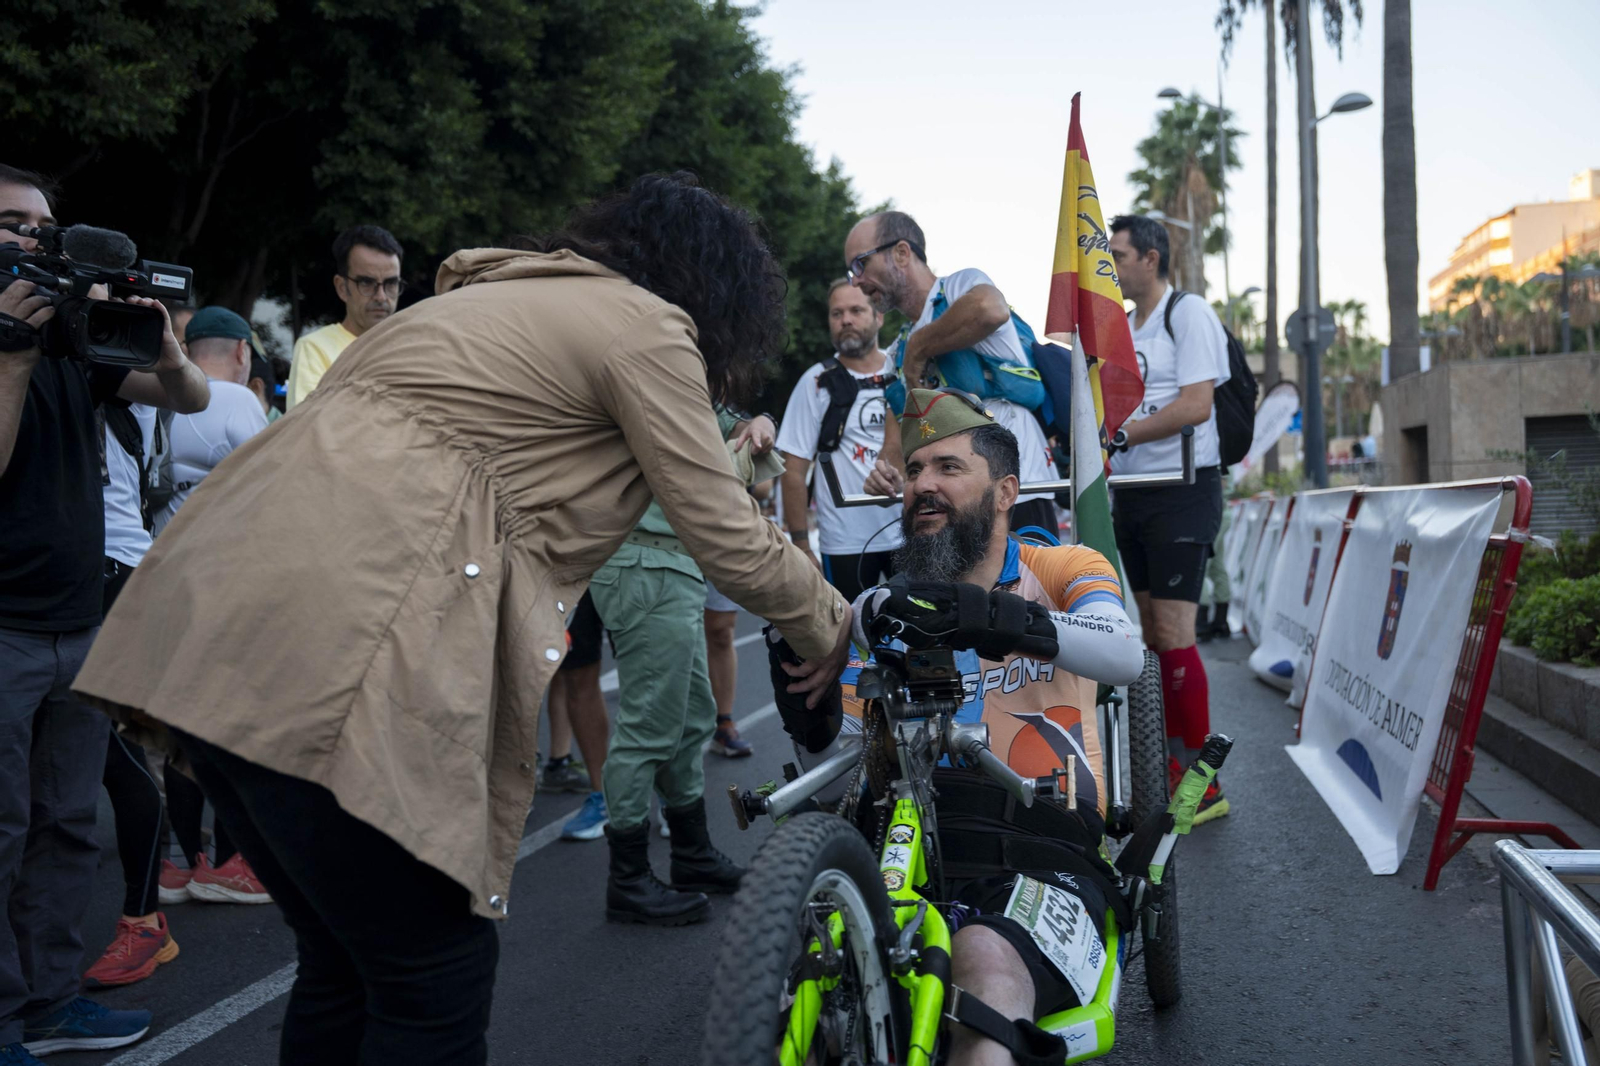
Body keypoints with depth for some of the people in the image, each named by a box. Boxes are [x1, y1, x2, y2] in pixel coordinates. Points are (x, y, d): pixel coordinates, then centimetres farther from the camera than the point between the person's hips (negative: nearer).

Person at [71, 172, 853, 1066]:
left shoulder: (502, 291, 27)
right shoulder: (643, 326, 0)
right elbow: (731, 539, 2)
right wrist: (832, 629, 18)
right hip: (333, 655, -10)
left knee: (344, 961, 21)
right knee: (441, 977, 4)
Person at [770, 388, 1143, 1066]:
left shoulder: (1061, 571, 12)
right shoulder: (883, 610, 19)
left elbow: (1126, 656, -12)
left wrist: (1007, 620, -29)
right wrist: (808, 715, -7)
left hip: (1046, 858, -2)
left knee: (985, 959, -37)